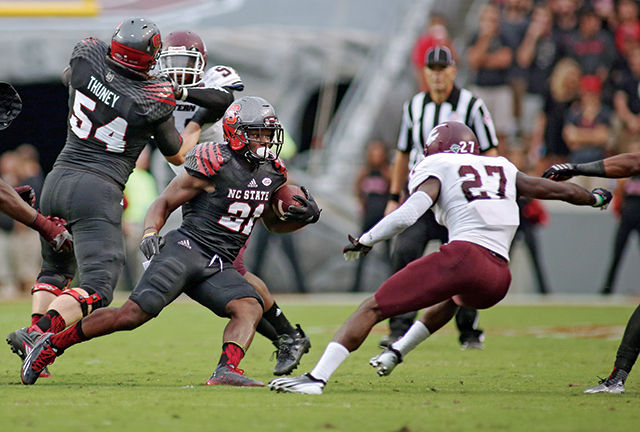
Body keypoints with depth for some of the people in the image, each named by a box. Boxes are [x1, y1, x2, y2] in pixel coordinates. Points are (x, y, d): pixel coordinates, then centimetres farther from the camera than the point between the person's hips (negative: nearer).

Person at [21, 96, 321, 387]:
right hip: (186, 250, -6)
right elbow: (165, 202, -2)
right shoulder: (213, 165, -9)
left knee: (250, 308, -22)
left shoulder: (272, 173, 11)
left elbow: (273, 221, 28)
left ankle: (226, 371, -38)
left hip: (219, 268, 6)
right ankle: (53, 344, -2)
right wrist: (150, 232, -20)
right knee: (134, 314, -15)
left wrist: (304, 216, 8)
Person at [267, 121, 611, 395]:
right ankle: (397, 352, 45)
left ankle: (317, 377, -16)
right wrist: (594, 198, 57)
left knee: (372, 308, -2)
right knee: (455, 295, 42)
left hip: (463, 256, -6)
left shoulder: (438, 169, 12)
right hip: (499, 280, 6)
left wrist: (365, 241, 7)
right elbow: (557, 190, 39)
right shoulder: (503, 170, 28)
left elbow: (406, 215, -4)